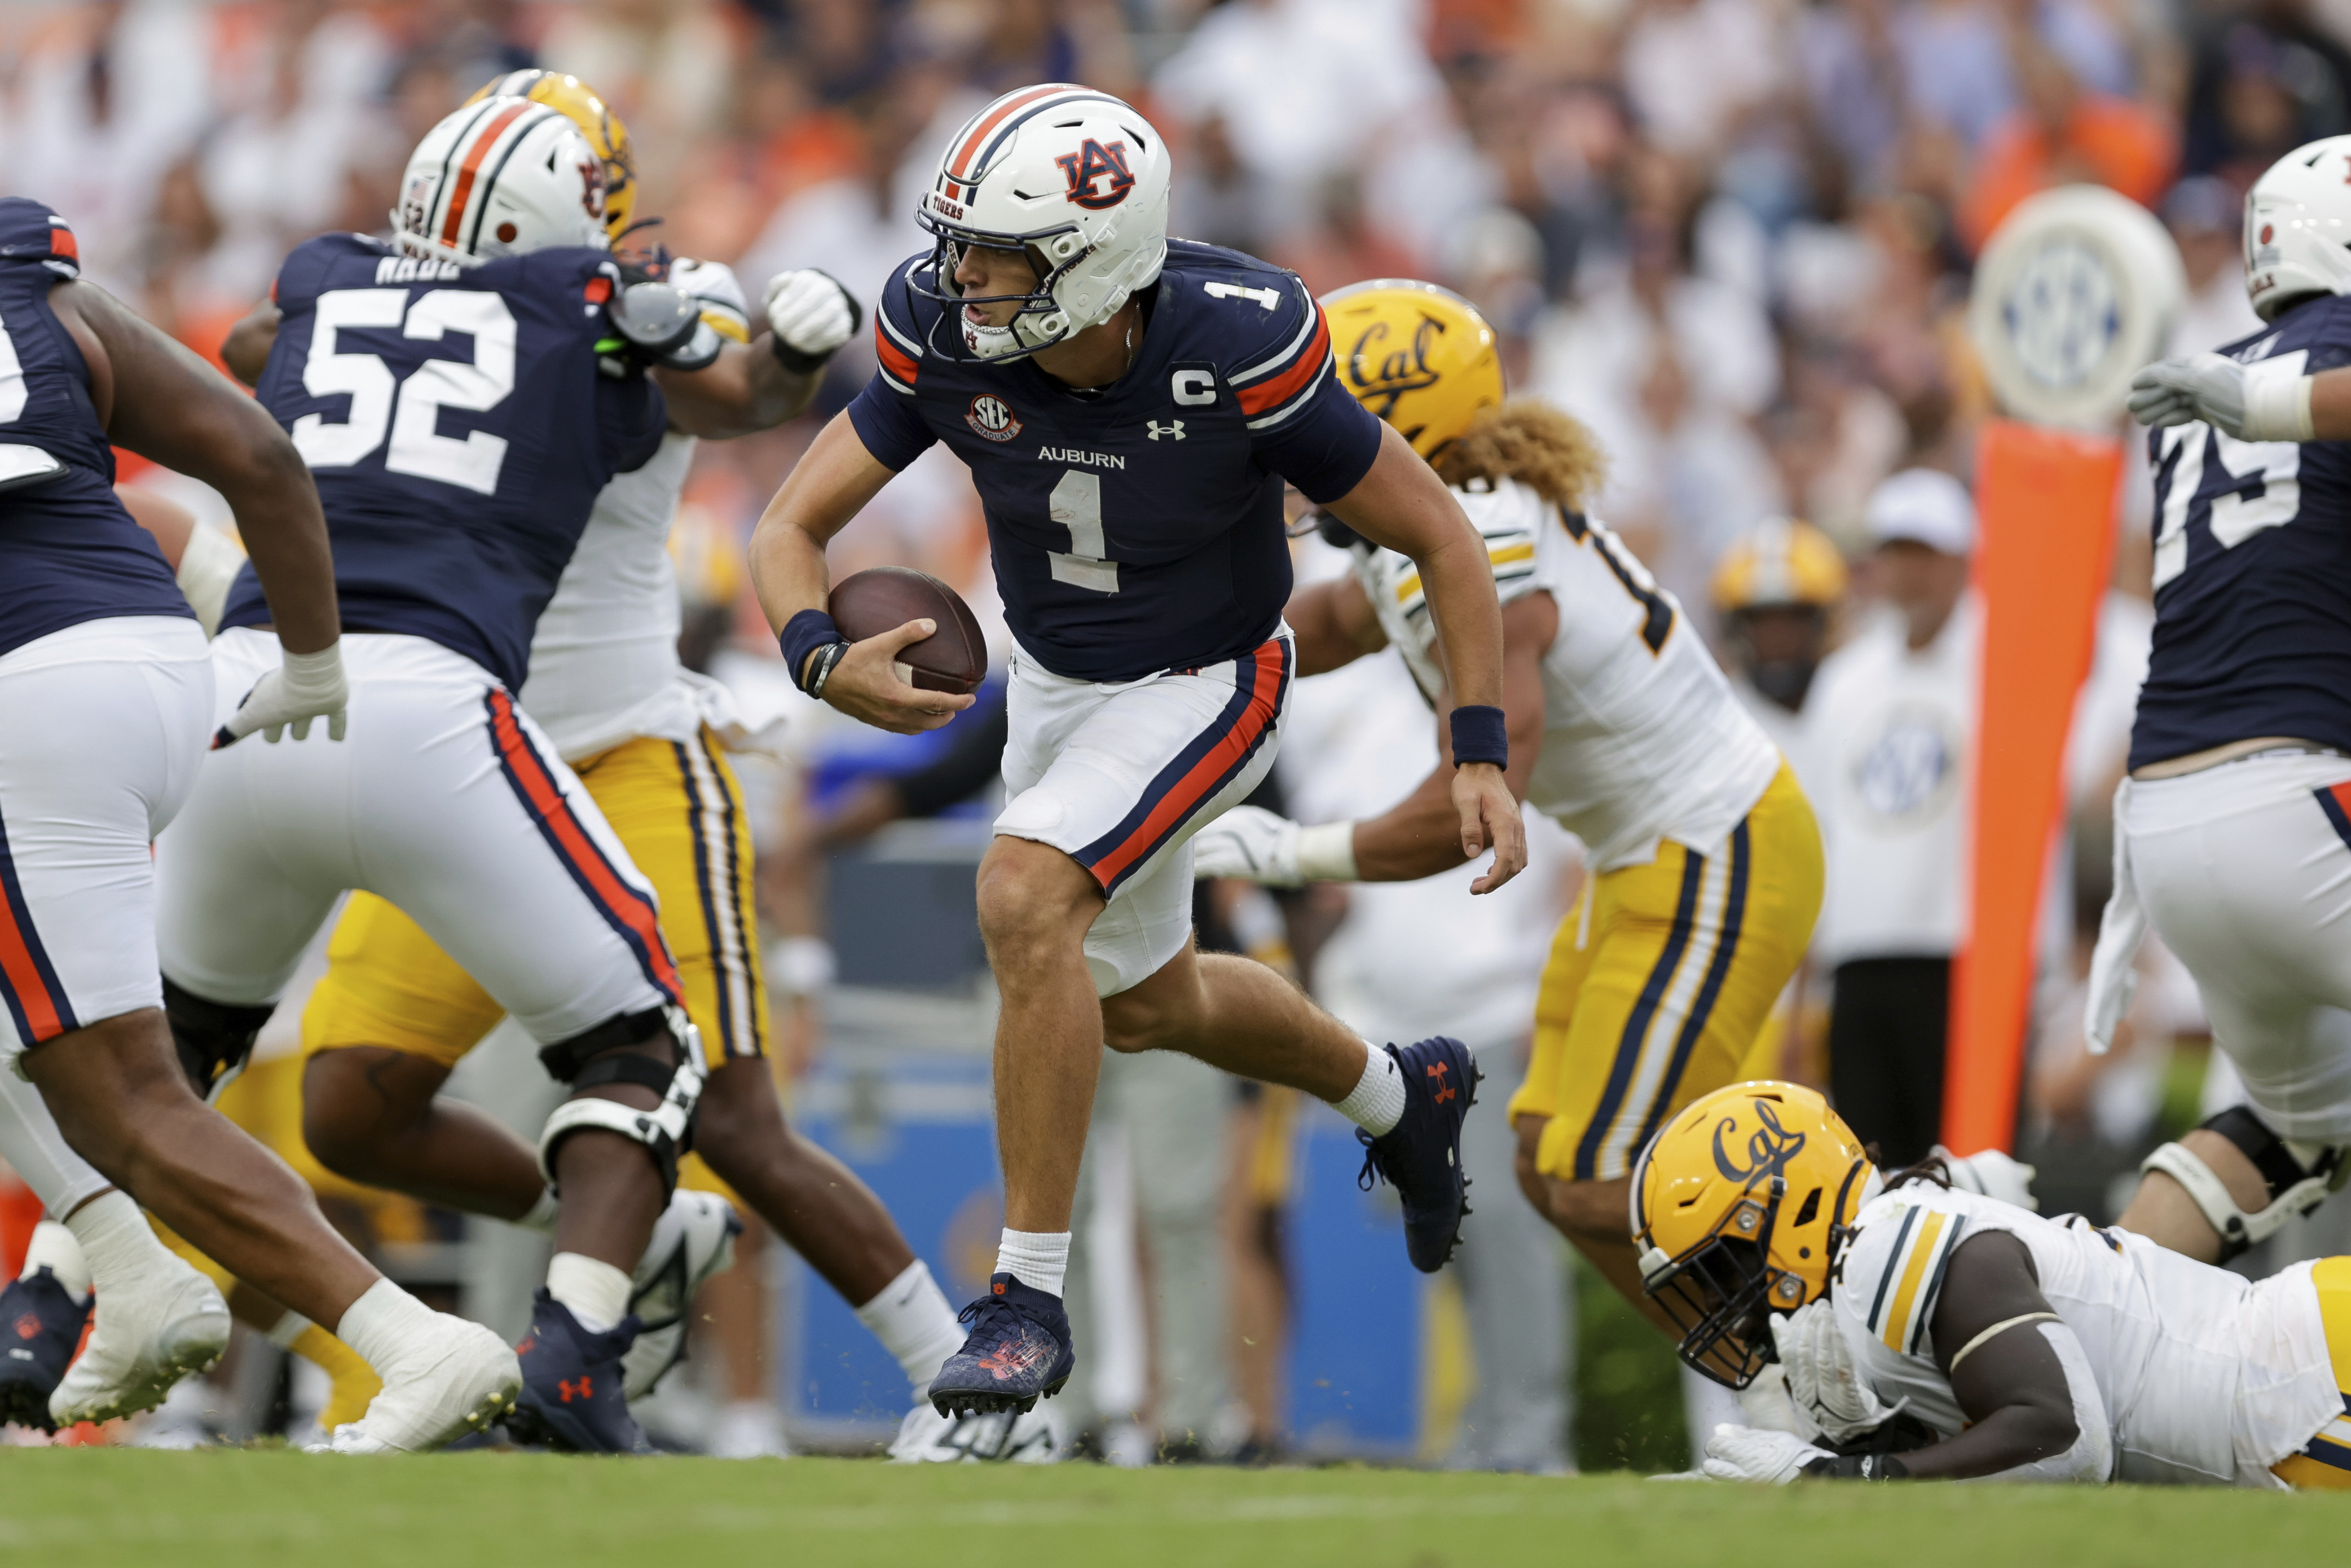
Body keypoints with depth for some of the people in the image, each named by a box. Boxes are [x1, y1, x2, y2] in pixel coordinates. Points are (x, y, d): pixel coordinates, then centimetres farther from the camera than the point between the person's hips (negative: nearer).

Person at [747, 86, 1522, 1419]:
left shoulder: (1238, 355, -32)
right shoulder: (950, 345, -22)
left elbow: (1442, 540, -19)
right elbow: (792, 529, -16)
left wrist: (1483, 756, -23)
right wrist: (825, 660, -38)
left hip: (1207, 690, -6)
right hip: (1057, 688, 6)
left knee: (1026, 898, -30)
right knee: (1147, 1006, 23)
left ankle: (1032, 1299, -22)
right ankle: (1403, 1099, 53)